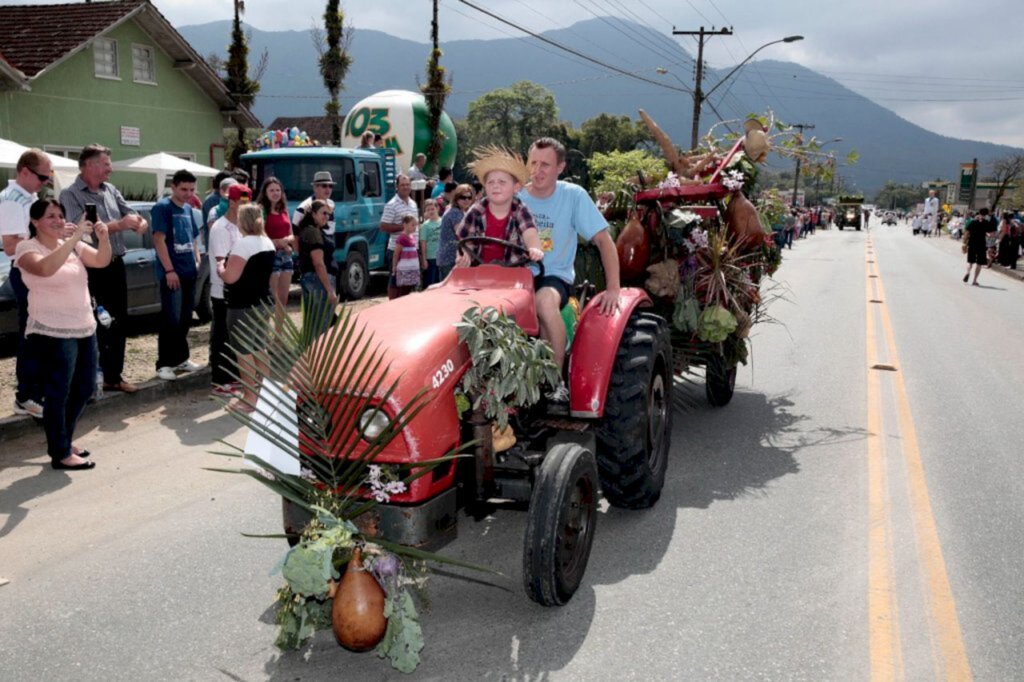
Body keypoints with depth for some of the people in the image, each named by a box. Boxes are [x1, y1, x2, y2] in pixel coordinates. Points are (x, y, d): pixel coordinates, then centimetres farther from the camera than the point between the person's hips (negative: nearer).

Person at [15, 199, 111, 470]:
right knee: (58, 393, -1)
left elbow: (101, 261, 0)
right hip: (53, 333, -7)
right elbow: (45, 268, -30)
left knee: (85, 389, 14)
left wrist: (104, 238, -19)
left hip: (85, 328, 8)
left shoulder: (73, 245, 10)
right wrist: (74, 238, -33)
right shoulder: (27, 248, -9)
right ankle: (60, 454, 9)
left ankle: (63, 441, 31)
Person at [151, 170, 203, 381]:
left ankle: (181, 359, 22)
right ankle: (164, 364, 0)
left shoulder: (188, 209, 14)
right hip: (171, 273, -7)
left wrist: (197, 261, 10)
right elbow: (159, 240, -15)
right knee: (171, 319, -7)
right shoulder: (162, 207, -8)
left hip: (189, 272, 7)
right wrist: (169, 270, -19)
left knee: (185, 319, 12)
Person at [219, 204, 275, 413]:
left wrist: (220, 267, -2)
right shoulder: (268, 243, 10)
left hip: (243, 306, -9)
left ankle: (250, 398, 1)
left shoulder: (243, 244, -17)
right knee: (260, 348, 16)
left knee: (244, 351, -2)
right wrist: (230, 266, 22)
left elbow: (230, 277, -21)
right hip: (263, 301, 9)